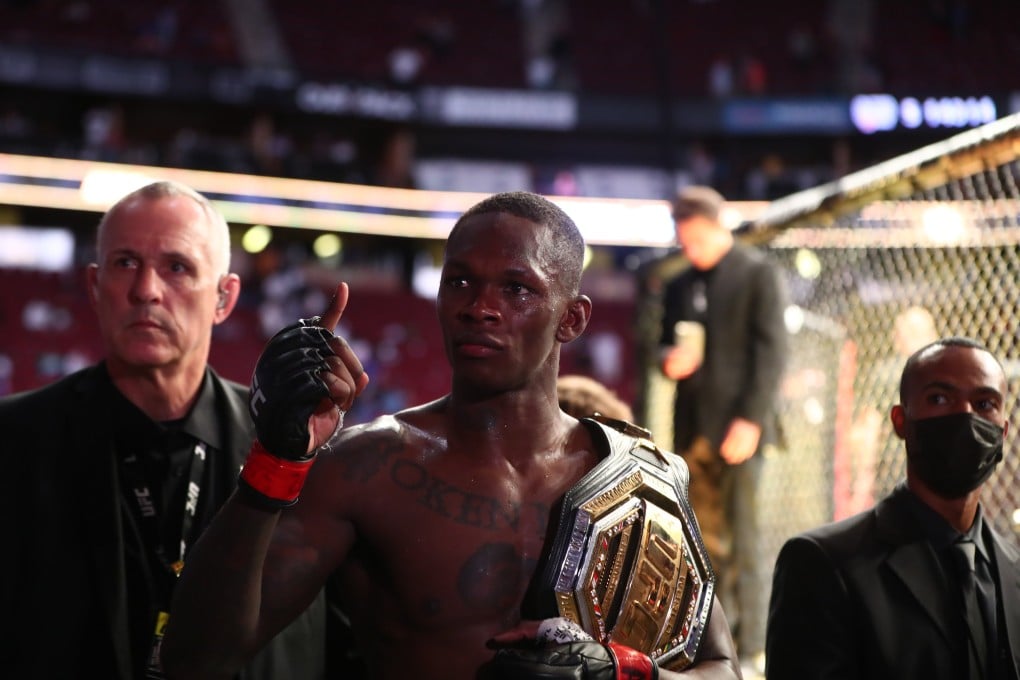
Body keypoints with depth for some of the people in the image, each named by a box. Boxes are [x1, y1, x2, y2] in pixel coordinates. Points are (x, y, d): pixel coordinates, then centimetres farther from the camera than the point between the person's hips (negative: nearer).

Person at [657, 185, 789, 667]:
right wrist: (670, 360, -1)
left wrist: (750, 419, -15)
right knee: (703, 537, 7)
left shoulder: (757, 273, -1)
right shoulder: (679, 287, 17)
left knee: (741, 538, -6)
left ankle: (748, 647, -3)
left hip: (738, 425, -6)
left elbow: (771, 350, -7)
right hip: (693, 428, 6)